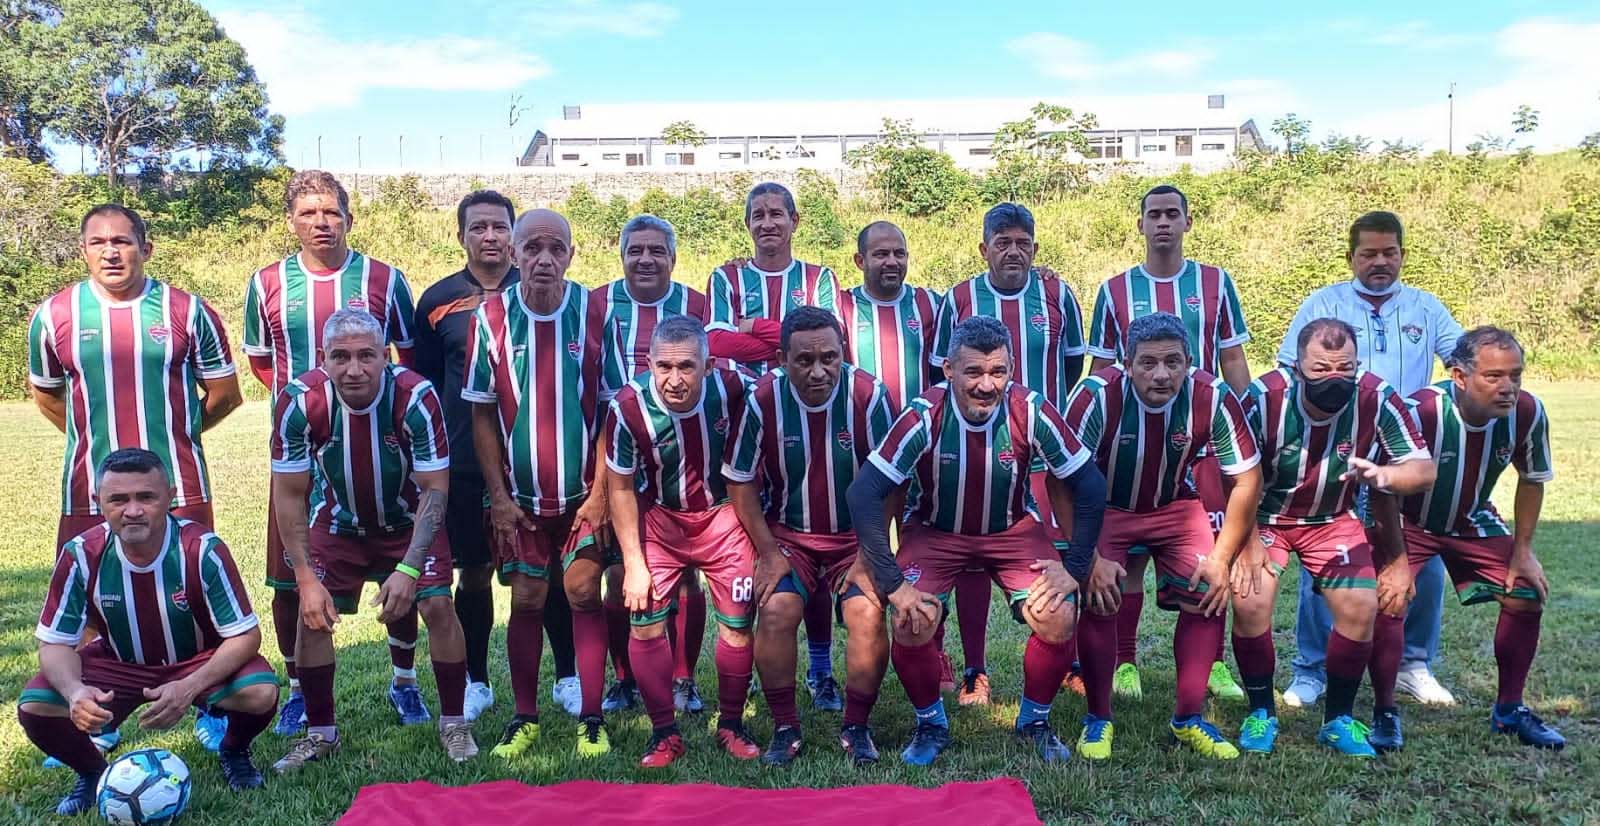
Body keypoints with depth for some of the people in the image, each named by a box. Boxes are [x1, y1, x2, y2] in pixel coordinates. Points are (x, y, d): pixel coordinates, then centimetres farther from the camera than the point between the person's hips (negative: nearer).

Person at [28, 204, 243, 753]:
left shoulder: (186, 311, -2)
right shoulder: (54, 316, 2)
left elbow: (224, 394, 7)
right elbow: (45, 393, 17)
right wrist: (93, 437, 13)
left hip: (178, 487, -1)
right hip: (89, 493, 2)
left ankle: (210, 710, 22)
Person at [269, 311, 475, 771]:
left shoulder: (416, 397, -31)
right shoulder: (300, 401, -26)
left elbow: (435, 488, -24)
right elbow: (289, 495, -16)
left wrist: (409, 568, -32)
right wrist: (306, 578, -19)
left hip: (407, 521, -1)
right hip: (337, 523, 2)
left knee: (437, 606, -14)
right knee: (313, 614, -6)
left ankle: (454, 724, 5)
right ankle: (320, 734, 14)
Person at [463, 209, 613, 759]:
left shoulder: (594, 313, -7)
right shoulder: (492, 318, -5)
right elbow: (482, 414, 0)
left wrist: (601, 490, -8)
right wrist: (499, 496, -3)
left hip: (584, 491, -1)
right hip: (520, 493, 1)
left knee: (583, 592, -2)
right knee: (526, 600, 6)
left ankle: (591, 719, 11)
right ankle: (524, 718, 22)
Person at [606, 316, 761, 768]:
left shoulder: (732, 390, -22)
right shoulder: (629, 406, -24)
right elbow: (621, 488, -10)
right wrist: (634, 563, -10)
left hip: (722, 514, 1)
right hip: (657, 518, 0)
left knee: (737, 625, 1)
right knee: (645, 626, -7)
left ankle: (731, 724, 22)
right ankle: (665, 733, 11)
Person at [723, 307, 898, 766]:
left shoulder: (869, 396, -16)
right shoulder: (762, 400, -13)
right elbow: (741, 482, -2)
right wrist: (768, 553, -5)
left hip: (856, 536, 0)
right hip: (788, 535, 1)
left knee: (868, 616, -19)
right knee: (776, 612, -20)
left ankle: (856, 729, 3)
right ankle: (785, 731, -1)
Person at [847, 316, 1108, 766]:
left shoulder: (1031, 411, -23)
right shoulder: (924, 416, -27)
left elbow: (1090, 485, -12)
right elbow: (863, 493, -27)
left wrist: (1076, 565, -13)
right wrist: (891, 582, -28)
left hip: (1013, 530, 1)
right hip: (936, 532, -1)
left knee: (1059, 618, -18)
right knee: (910, 624, -22)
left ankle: (1035, 719, 12)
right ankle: (930, 724, 8)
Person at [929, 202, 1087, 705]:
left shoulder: (1057, 296, 3)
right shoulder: (959, 300, 1)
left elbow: (1073, 366, 13)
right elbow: (944, 372, 8)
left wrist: (1048, 414, 10)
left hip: (1046, 451, 1)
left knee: (1059, 556, 2)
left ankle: (1069, 663, 18)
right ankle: (974, 672, 14)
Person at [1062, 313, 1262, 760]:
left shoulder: (1212, 397, -22)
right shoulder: (1097, 396, -30)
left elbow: (1247, 477, -11)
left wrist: (1222, 557, -12)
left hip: (1175, 506, 3)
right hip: (1103, 509, -2)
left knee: (1210, 594, -10)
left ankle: (1189, 718, 9)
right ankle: (1098, 719, 3)